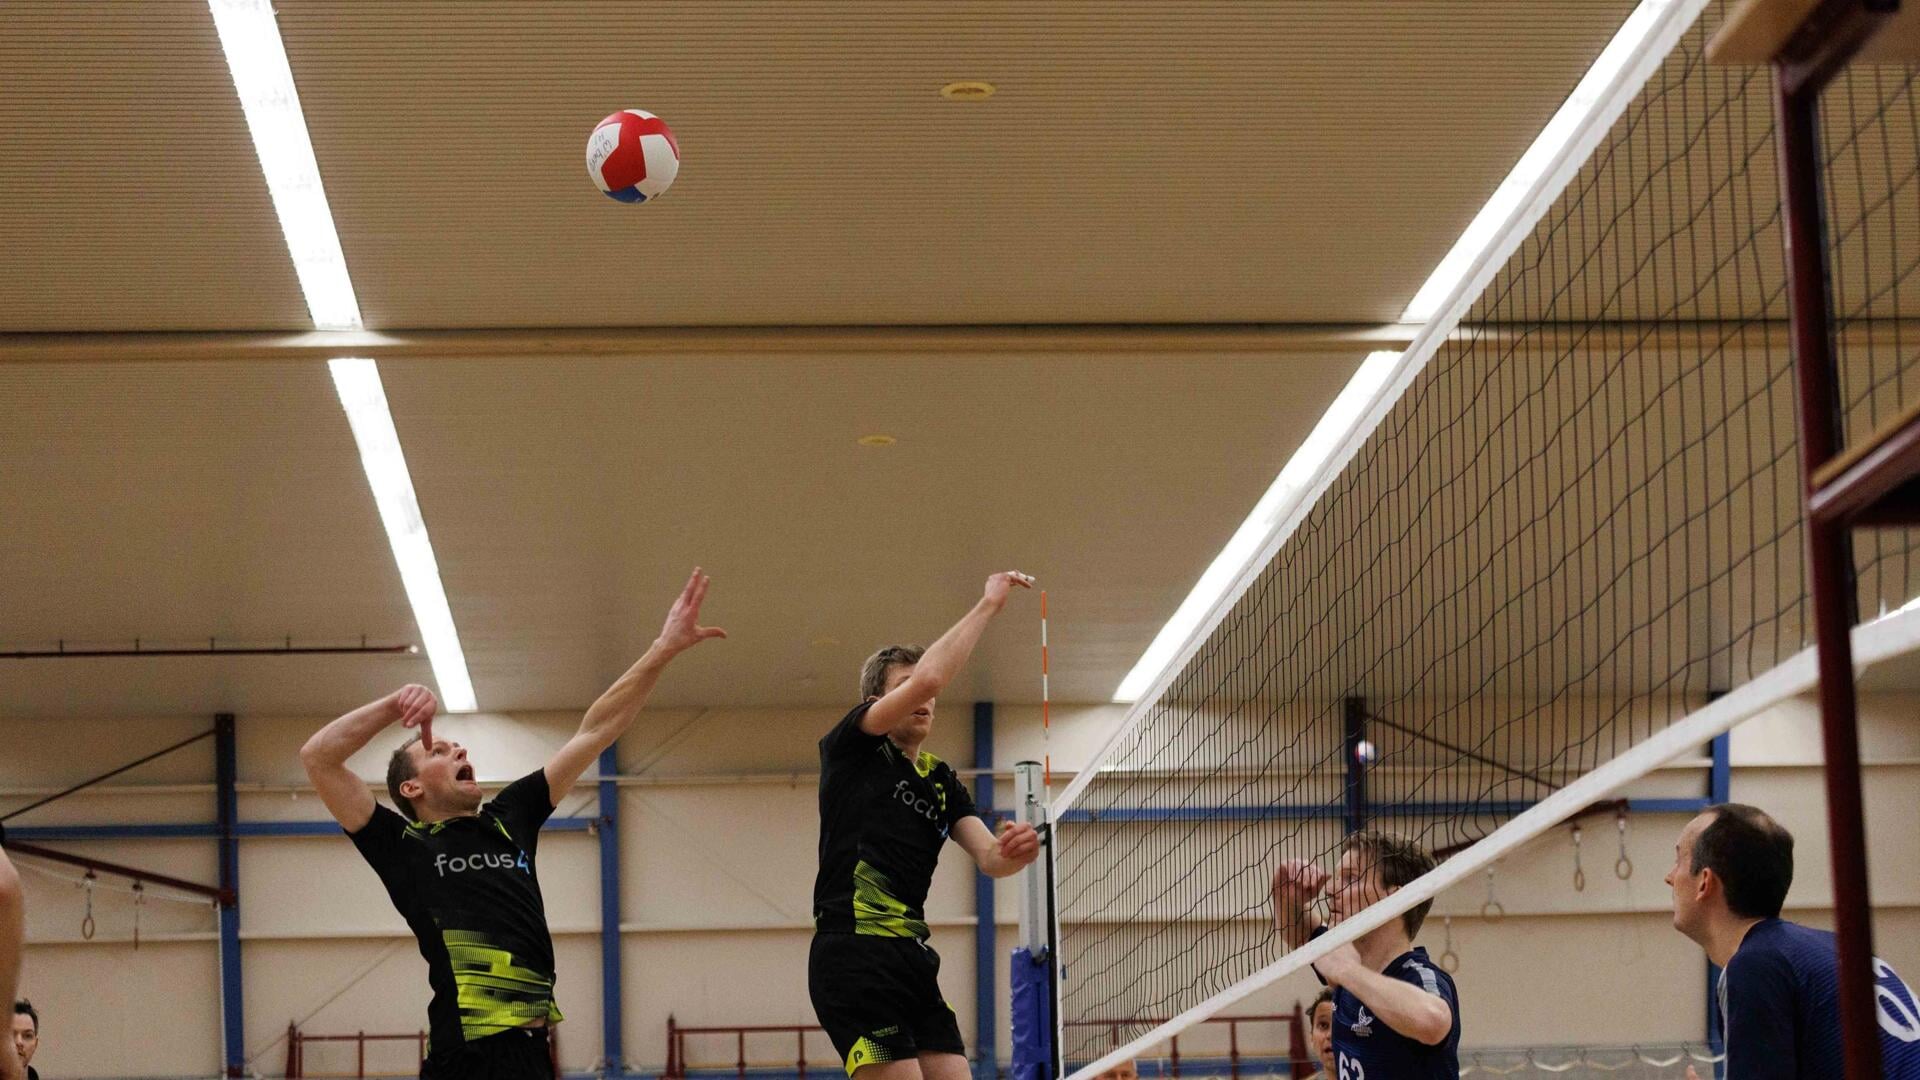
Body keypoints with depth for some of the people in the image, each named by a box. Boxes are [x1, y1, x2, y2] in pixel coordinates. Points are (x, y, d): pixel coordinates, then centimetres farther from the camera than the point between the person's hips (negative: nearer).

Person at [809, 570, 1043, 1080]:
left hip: (912, 958, 8)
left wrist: (1011, 852, -16)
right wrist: (988, 604, -5)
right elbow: (927, 677, -13)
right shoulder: (850, 748, 3)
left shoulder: (942, 781, 22)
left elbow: (988, 856, 8)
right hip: (855, 955, -7)